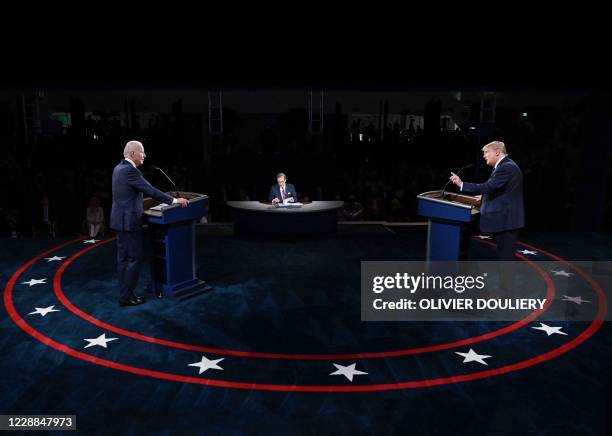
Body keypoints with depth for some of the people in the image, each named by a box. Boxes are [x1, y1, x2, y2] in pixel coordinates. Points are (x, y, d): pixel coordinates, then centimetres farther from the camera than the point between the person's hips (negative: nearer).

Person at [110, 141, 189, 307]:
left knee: (123, 259, 14)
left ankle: (124, 294, 21)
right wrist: (174, 200, -16)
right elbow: (150, 190, -21)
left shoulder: (119, 168, 12)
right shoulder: (130, 170, -18)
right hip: (128, 221, -10)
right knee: (134, 259, -2)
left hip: (120, 220, 10)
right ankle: (126, 297, 4)